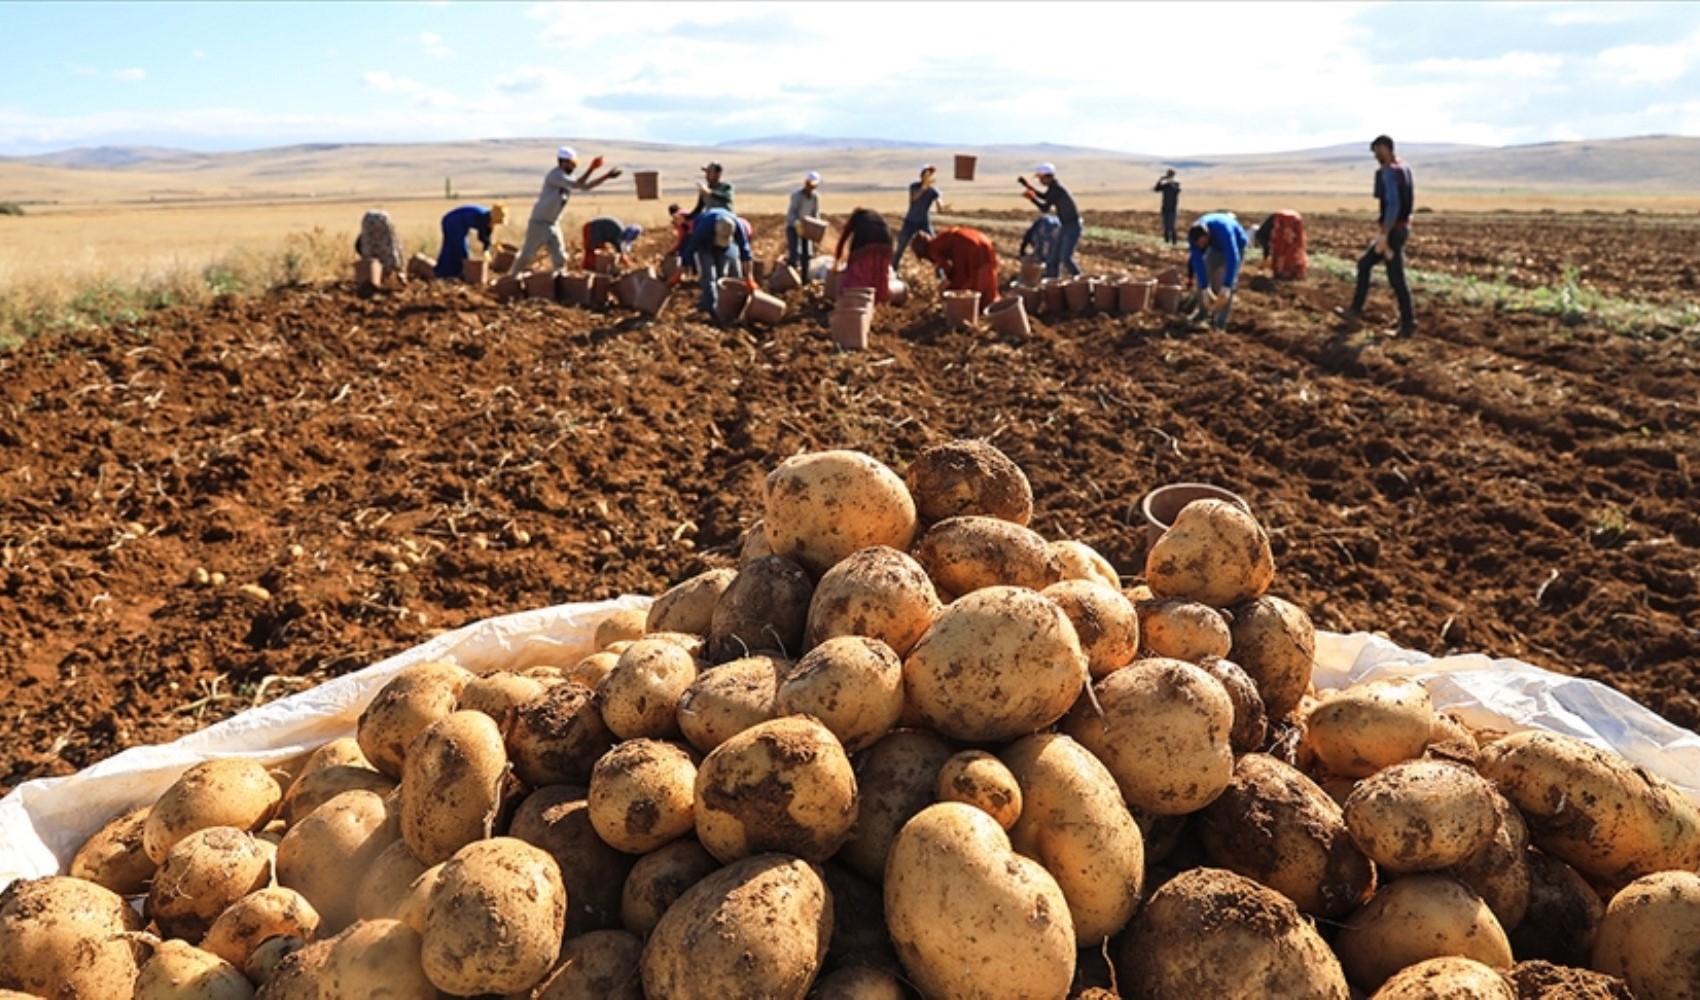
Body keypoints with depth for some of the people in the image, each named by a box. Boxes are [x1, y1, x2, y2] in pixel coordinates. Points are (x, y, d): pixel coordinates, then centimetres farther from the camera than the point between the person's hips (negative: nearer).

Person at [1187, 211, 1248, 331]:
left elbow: (1233, 259, -47)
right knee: (1202, 276, -3)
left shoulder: (1224, 231, -44)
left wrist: (1226, 287, -51)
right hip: (1216, 247, 5)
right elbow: (1198, 262, -28)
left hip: (1236, 245, -5)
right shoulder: (1194, 236, -29)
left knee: (1224, 280, -16)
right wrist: (1205, 289, -33)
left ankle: (1220, 322, -13)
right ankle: (1203, 311, 17)